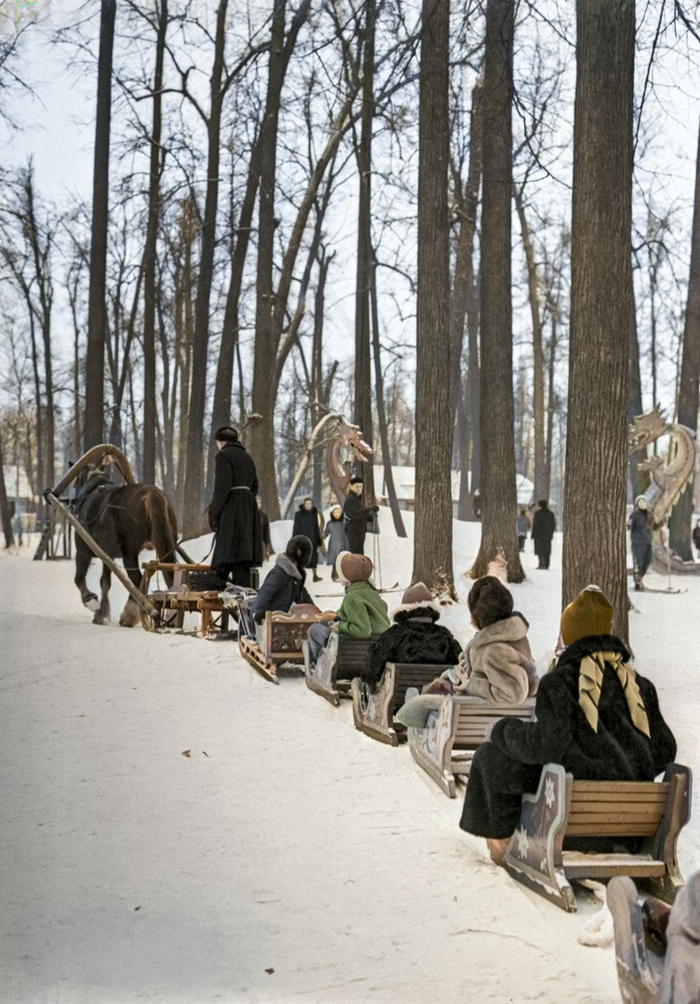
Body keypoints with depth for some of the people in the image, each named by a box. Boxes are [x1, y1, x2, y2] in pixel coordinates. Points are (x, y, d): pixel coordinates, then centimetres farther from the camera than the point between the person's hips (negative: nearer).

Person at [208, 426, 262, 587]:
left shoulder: (224, 455, -6)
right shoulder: (247, 457, 18)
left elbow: (222, 486, -15)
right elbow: (254, 487, 19)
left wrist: (213, 512, -12)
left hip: (231, 507, -8)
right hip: (249, 508, 8)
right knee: (242, 556, 8)